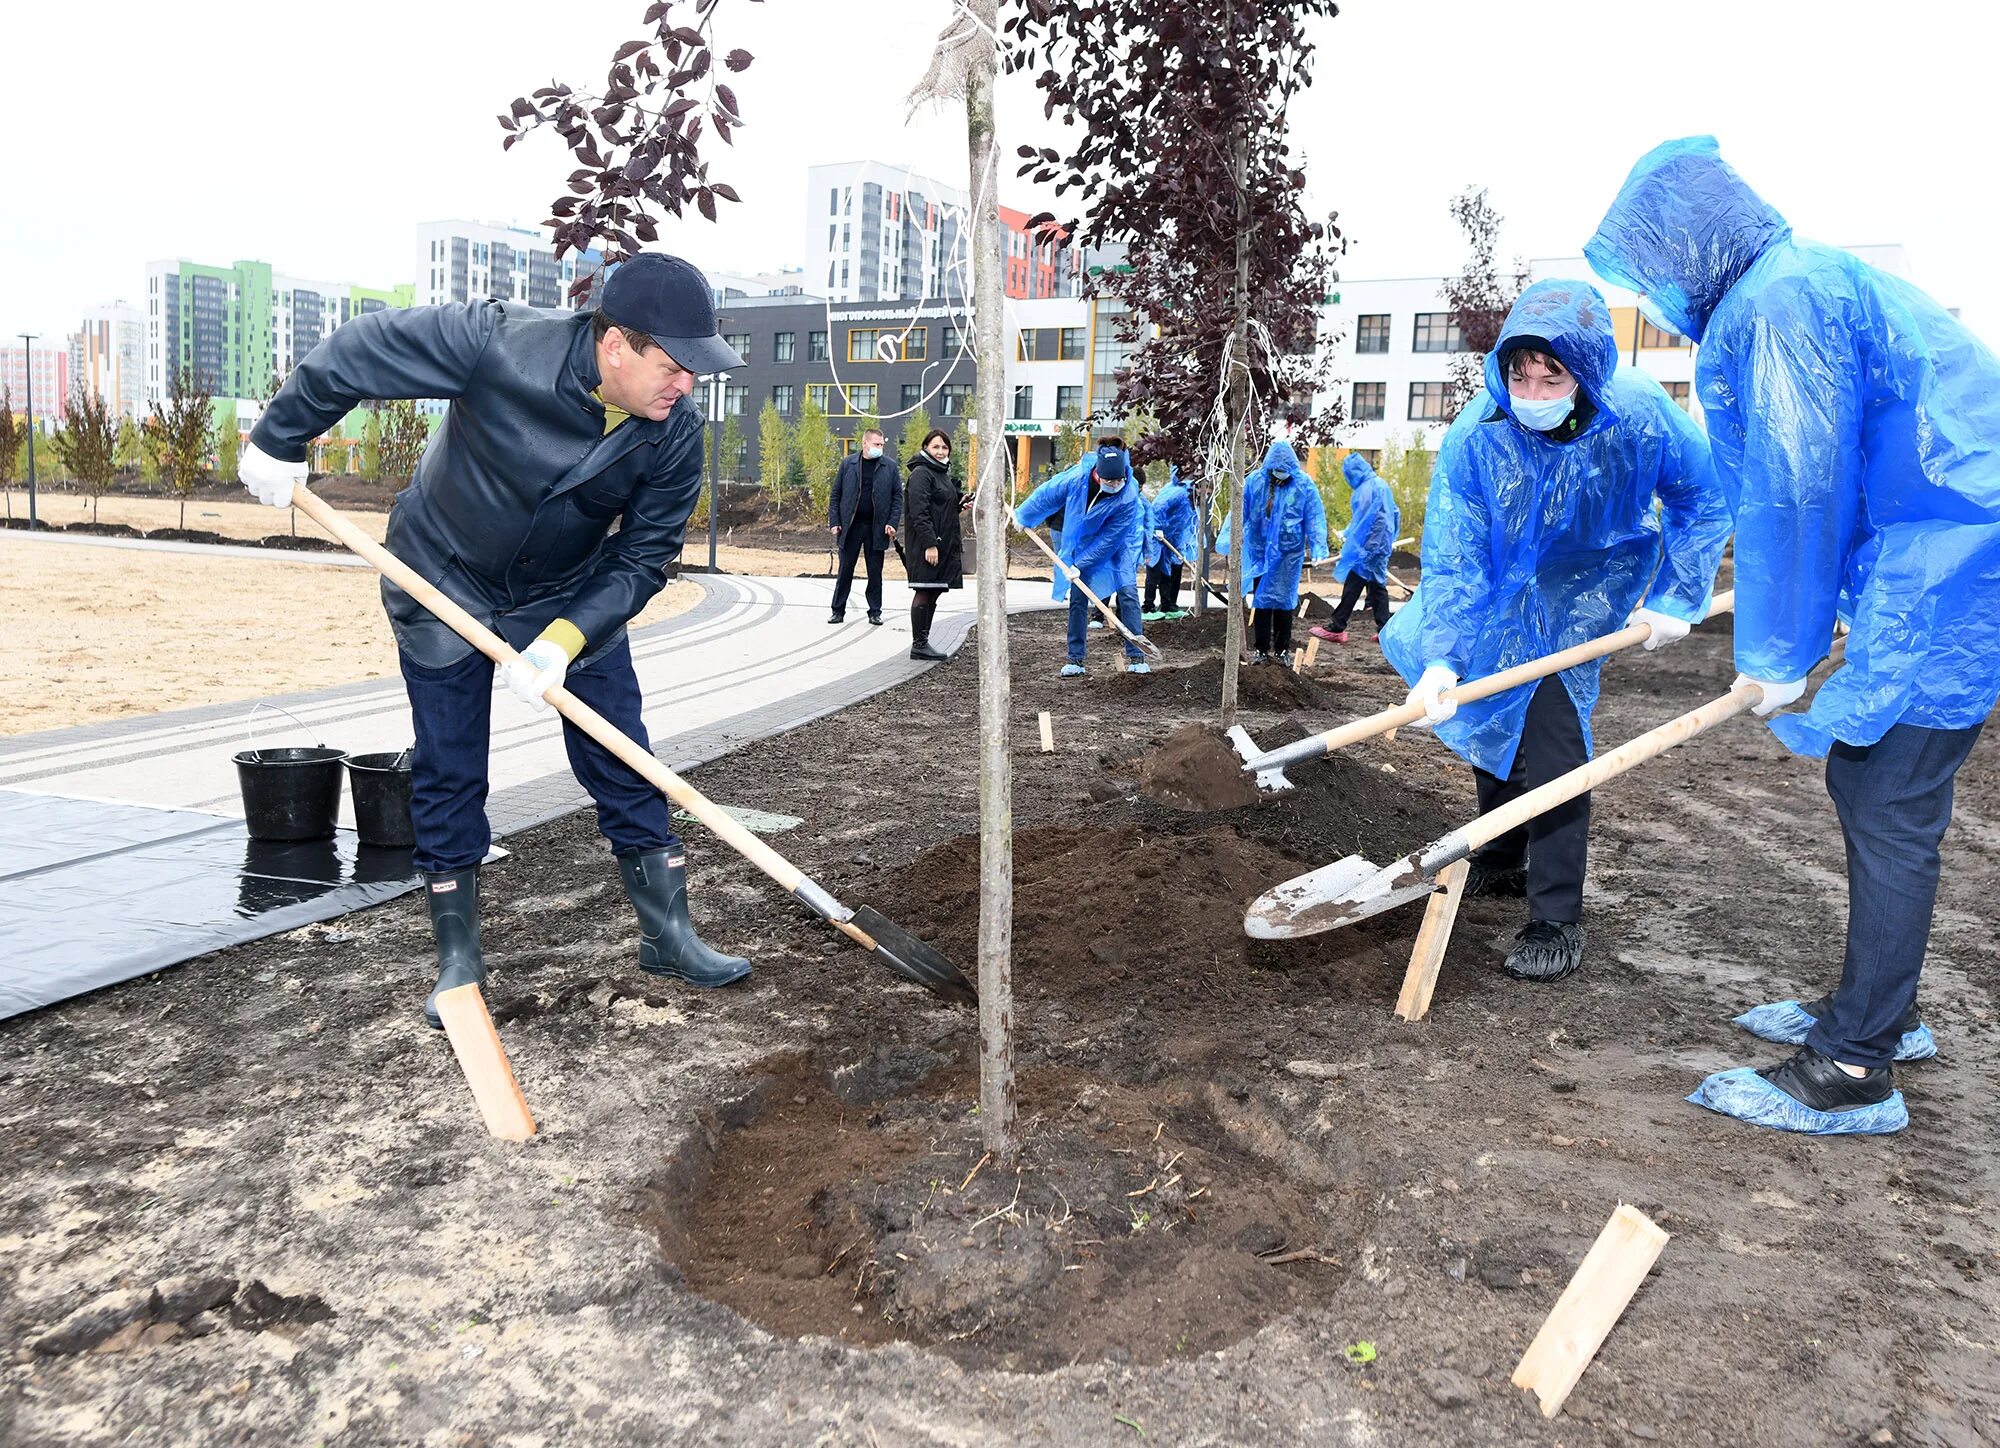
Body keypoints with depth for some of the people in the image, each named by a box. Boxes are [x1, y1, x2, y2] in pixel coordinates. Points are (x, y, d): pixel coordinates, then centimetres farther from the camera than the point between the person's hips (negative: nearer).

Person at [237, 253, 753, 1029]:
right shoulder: (497, 341, -34)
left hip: (574, 596, 2)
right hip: (443, 585, -2)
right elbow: (359, 350, -20)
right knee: (447, 774, 3)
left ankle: (667, 934, 14)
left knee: (623, 761, 0)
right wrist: (280, 440, -9)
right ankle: (458, 958, 17)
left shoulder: (675, 433, -23)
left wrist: (566, 639, -27)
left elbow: (643, 556, -15)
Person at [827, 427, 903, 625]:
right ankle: (838, 610, 12)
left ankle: (875, 612, 15)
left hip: (877, 527, 0)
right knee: (845, 570, 4)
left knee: (875, 572, 6)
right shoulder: (848, 463, 5)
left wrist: (892, 523, -6)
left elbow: (897, 497, 4)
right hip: (851, 525, 0)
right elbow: (836, 495, 6)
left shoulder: (890, 466, 4)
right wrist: (834, 522, -2)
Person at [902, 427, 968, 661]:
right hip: (926, 544, -9)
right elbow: (919, 512, -18)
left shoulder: (942, 473, 19)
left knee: (934, 593, 10)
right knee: (924, 593, -6)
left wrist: (960, 504, 9)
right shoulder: (921, 473, -10)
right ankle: (919, 644, -1)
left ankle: (923, 642, 15)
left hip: (944, 543, 9)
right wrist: (929, 544, -24)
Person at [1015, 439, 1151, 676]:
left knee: (1127, 592, -14)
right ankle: (1075, 660, 6)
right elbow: (1048, 494, -7)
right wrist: (1023, 516, 6)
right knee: (1077, 598, -1)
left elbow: (1109, 539, -25)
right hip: (1082, 544, 3)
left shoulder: (1128, 498, -31)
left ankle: (1136, 657, -9)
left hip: (1118, 548, -2)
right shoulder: (1078, 476, -25)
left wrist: (1080, 565, -22)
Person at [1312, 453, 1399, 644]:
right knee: (1378, 585, 10)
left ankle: (1336, 629, -4)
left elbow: (1360, 522, -16)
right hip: (1383, 544, 9)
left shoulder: (1366, 489, -14)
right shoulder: (1382, 485, 14)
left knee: (1352, 587, -6)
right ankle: (1384, 630, 8)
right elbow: (1395, 513, 20)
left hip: (1367, 546, -9)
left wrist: (1349, 548, -13)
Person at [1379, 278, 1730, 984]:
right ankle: (1500, 861, 38)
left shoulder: (1641, 416, -29)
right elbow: (1453, 558, -26)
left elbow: (1704, 499, -9)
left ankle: (1557, 921, -11)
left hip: (1593, 578, -3)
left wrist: (1676, 600, -12)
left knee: (1548, 720, -18)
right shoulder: (1475, 435, -27)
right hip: (1504, 578, 3)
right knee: (1493, 709, 13)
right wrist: (1442, 659, -38)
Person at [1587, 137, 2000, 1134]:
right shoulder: (1780, 294, 18)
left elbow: (1796, 491, -19)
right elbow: (1772, 486, 18)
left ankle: (1853, 1073, -2)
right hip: (1918, 564, 10)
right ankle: (1879, 1008, 29)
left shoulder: (1781, 301, -16)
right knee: (1865, 782, 15)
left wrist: (1777, 657, -11)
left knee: (1888, 808, -8)